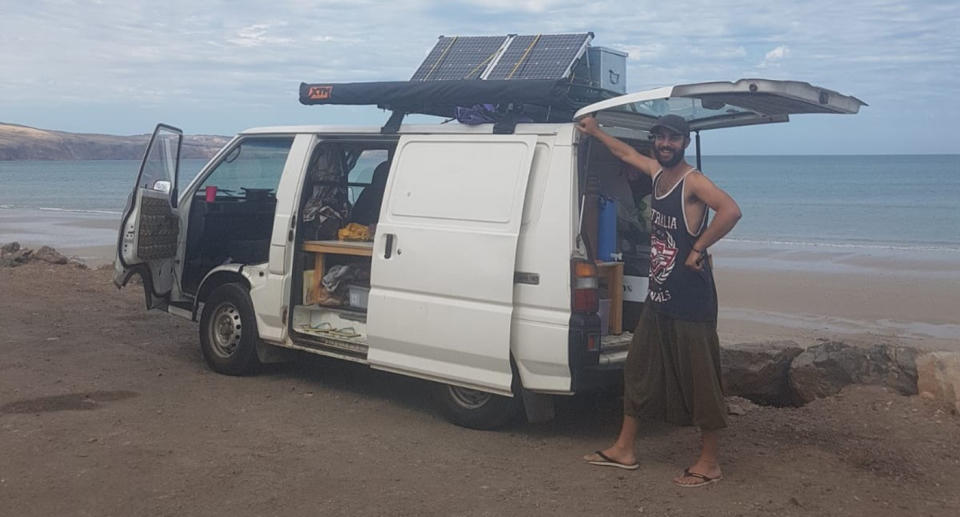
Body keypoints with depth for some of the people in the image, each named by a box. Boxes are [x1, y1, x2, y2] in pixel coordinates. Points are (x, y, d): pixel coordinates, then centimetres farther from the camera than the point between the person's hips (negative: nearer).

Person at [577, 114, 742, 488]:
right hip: (658, 296, 9)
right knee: (639, 370, 15)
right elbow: (626, 153, 31)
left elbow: (731, 210, -30)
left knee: (699, 379, 0)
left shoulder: (692, 181, -14)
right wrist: (595, 133, 39)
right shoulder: (657, 172, 11)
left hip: (690, 300, -9)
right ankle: (625, 450, 27)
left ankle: (709, 463, 13)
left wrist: (698, 249, -23)